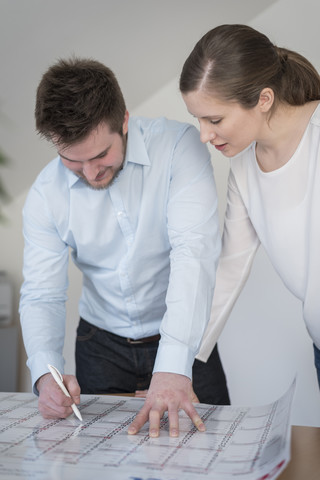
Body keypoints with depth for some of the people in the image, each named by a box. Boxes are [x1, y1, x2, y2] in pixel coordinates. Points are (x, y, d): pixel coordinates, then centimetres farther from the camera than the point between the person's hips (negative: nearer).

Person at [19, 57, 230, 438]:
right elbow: (41, 295, -8)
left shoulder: (179, 146, -20)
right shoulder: (45, 195, -10)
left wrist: (173, 366, -40)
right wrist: (46, 374, -28)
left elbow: (194, 252, -29)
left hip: (180, 340, -2)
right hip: (101, 345, 2)